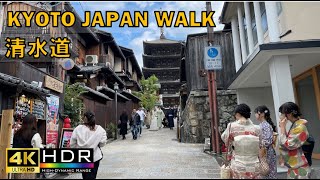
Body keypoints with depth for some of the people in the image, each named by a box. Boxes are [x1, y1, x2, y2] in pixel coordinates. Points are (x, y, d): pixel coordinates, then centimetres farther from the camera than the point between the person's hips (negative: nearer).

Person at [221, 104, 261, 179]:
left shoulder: (232, 127, -11)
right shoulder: (256, 128, -6)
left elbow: (224, 138, 7)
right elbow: (260, 149, 1)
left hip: (238, 166, -1)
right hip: (254, 166, 1)